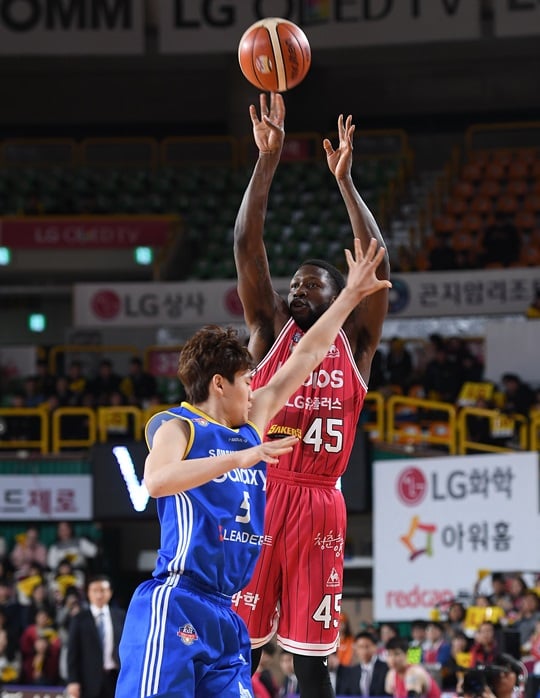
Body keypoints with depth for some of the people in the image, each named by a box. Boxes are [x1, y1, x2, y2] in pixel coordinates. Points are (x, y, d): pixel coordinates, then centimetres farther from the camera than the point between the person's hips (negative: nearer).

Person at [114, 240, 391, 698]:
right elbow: (157, 480, -25)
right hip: (176, 606, -9)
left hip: (227, 615, 9)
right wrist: (237, 459, -28)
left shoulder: (251, 427, 19)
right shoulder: (178, 427, -3)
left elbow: (304, 359, 26)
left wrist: (350, 296, 31)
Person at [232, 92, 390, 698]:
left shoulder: (354, 343, 9)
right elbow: (246, 245, -1)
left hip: (320, 506, 0)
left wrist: (345, 182, -6)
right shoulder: (270, 330, 8)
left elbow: (377, 264, -3)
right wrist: (268, 157, -8)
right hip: (260, 497, 0)